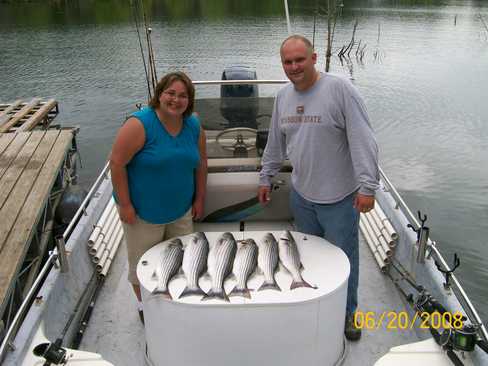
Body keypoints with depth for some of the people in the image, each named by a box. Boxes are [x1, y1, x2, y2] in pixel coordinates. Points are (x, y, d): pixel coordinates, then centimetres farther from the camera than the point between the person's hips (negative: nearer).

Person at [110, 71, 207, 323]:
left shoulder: (194, 126, -1)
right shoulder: (140, 125, -20)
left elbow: (200, 163, 9)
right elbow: (117, 163, -19)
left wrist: (199, 199, 7)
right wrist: (125, 205, -18)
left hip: (181, 210, 5)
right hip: (143, 212, -5)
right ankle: (144, 305, 36)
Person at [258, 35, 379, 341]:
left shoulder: (339, 88, -15)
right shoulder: (283, 96, 5)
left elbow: (363, 141, -18)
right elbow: (276, 144, 16)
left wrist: (367, 186, -21)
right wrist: (266, 178, 18)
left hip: (339, 197, -5)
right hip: (302, 195, 6)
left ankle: (348, 312, 31)